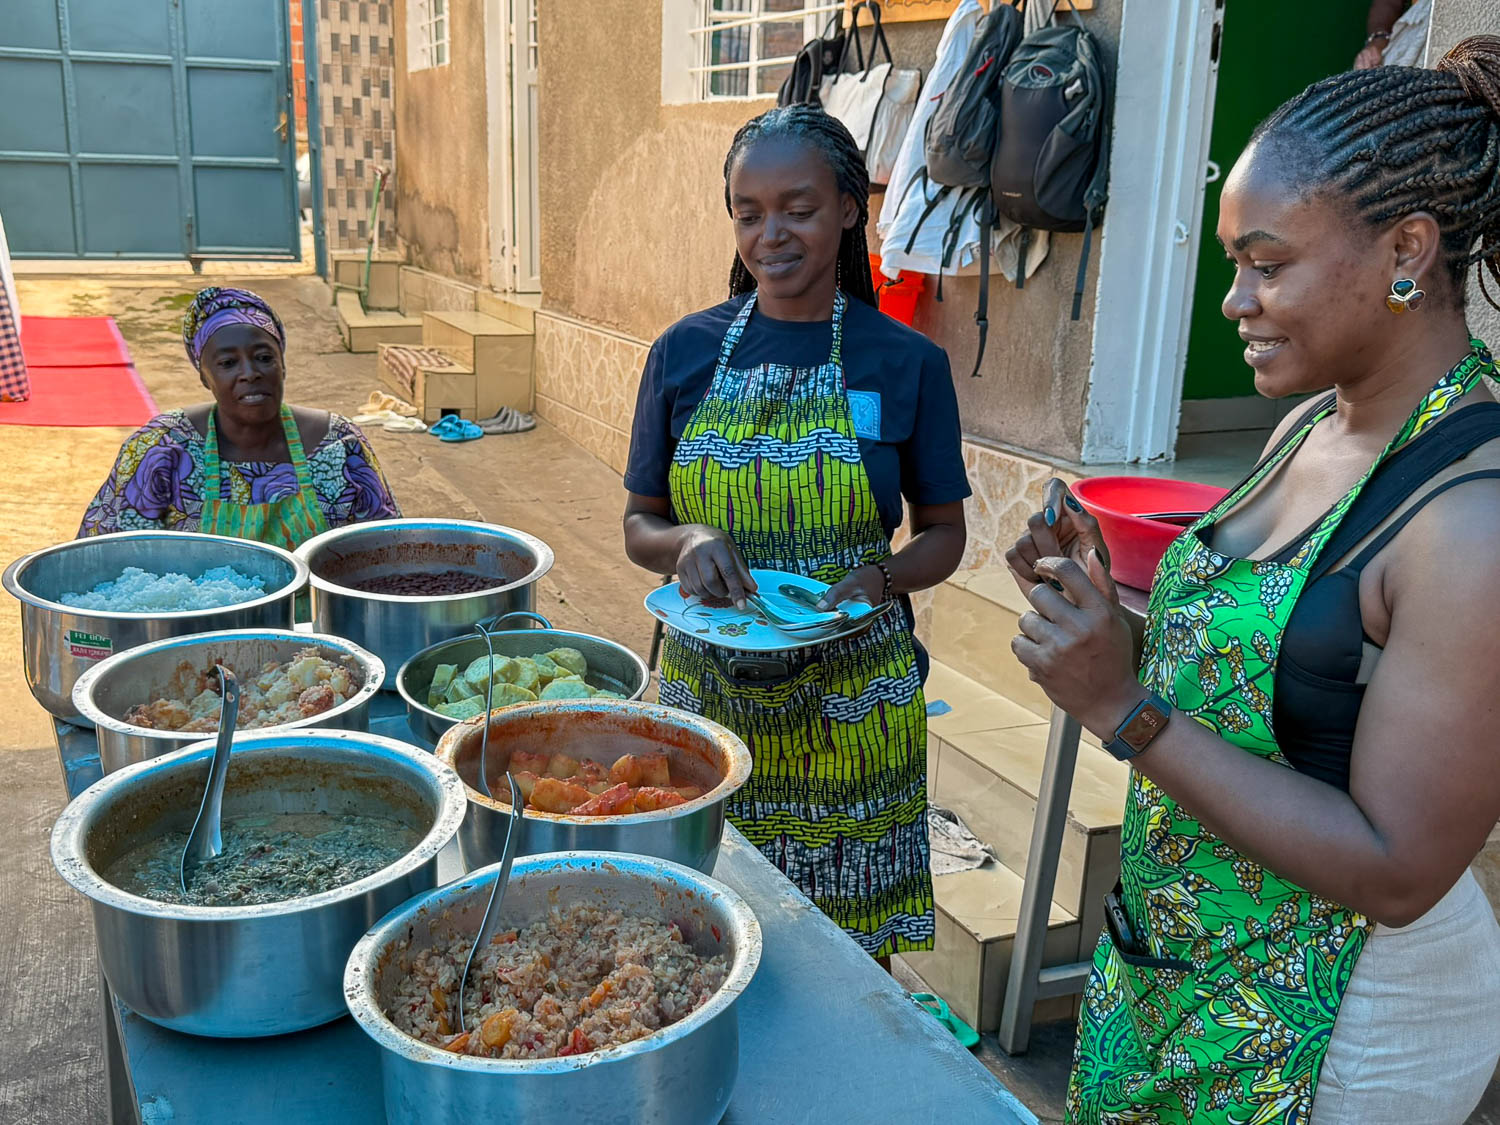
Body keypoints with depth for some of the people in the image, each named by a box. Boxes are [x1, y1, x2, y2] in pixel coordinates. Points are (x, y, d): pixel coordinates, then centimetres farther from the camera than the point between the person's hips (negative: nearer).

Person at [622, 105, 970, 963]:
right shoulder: (686, 353, 1)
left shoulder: (907, 363, -3)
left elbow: (944, 533, 6)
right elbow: (640, 525, 8)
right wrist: (684, 544, -14)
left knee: (849, 952, 7)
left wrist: (881, 579, -15)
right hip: (708, 690, 1)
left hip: (849, 706, -1)